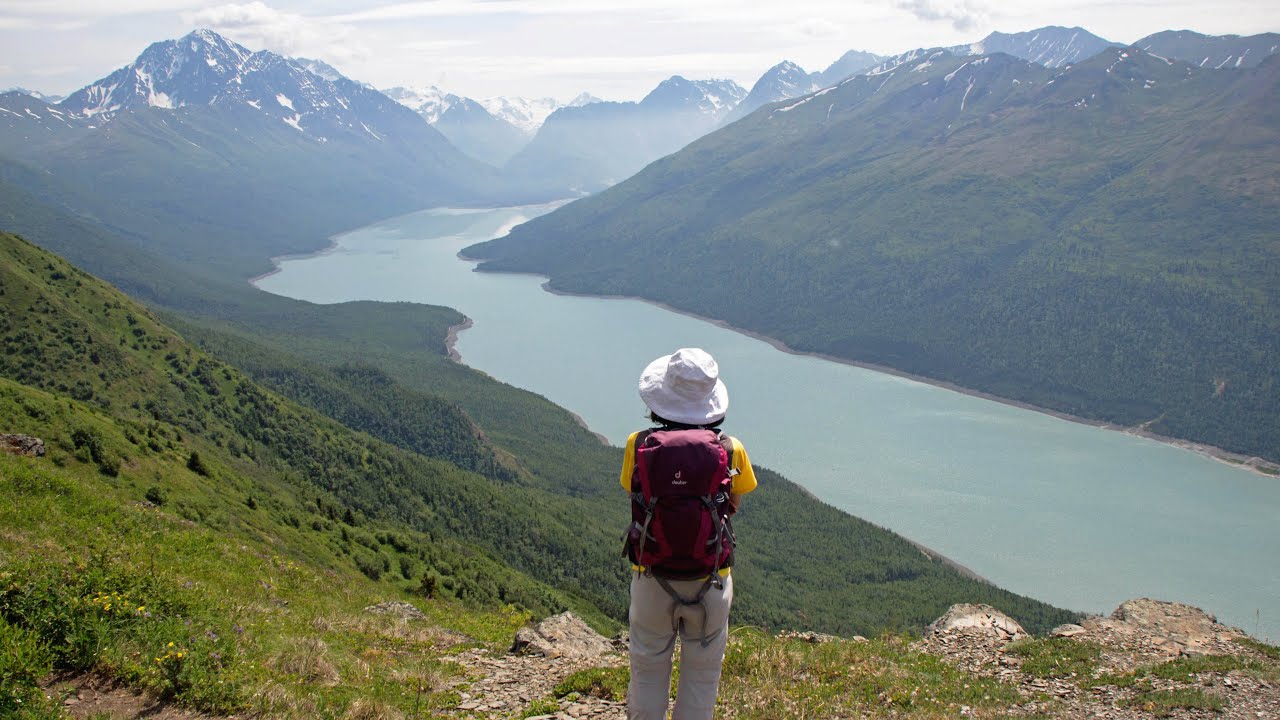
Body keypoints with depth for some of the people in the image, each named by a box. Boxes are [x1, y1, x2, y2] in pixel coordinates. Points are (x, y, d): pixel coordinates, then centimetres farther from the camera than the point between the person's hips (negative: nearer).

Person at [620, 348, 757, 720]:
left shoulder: (638, 445, -12)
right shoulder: (731, 451, -12)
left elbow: (633, 496, 2)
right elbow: (734, 506, 3)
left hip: (651, 578, 1)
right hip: (711, 580, 0)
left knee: (648, 671, 19)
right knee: (701, 675, 17)